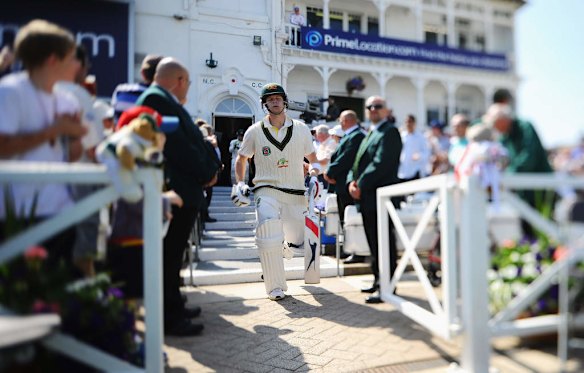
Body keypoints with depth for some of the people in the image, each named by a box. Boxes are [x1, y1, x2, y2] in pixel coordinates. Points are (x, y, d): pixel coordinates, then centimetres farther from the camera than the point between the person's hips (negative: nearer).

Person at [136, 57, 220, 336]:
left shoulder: (167, 102, 20)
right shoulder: (156, 99, -13)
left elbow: (192, 140, 18)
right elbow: (178, 145, -20)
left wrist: (210, 168, 6)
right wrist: (206, 174, -10)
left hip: (184, 190, 11)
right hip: (174, 190, -11)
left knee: (173, 253, 17)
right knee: (169, 254, -4)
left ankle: (173, 306, 29)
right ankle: (169, 318, 5)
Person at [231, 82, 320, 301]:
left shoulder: (301, 129, 7)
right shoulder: (255, 131, 3)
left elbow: (312, 158, 18)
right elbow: (241, 158, 16)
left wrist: (314, 174, -1)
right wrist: (240, 183, 5)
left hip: (295, 194, 2)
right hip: (266, 191, -2)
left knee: (298, 246, 7)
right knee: (269, 237, -21)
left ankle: (280, 251, 45)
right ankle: (275, 286, -2)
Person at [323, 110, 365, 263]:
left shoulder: (356, 136, -16)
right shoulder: (348, 136, 16)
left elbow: (346, 158, -22)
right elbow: (337, 156, 14)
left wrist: (330, 172, -13)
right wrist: (330, 171, -1)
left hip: (348, 185, -10)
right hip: (343, 184, 10)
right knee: (345, 219, 15)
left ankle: (358, 254, 3)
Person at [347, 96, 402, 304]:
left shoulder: (389, 132, -5)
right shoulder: (369, 135, 23)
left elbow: (381, 163, -17)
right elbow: (357, 163, 18)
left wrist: (361, 185, -16)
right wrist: (351, 182, -1)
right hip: (367, 198, 9)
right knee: (374, 244, 15)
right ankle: (378, 281, 25)